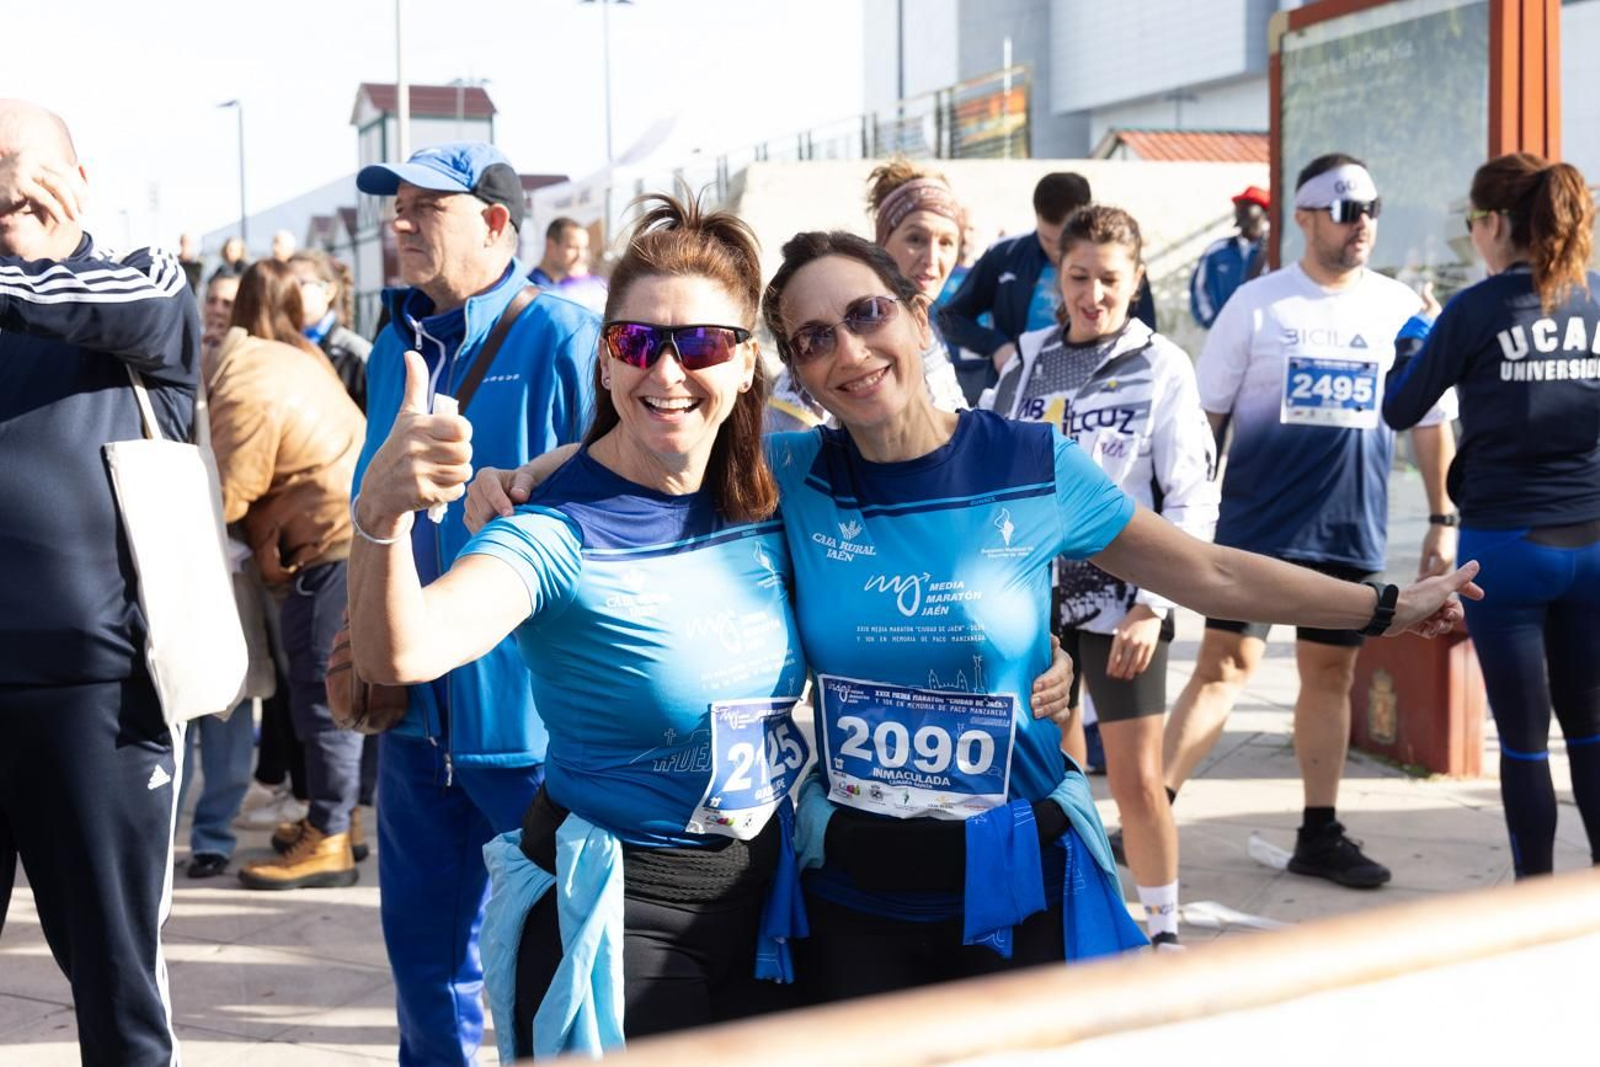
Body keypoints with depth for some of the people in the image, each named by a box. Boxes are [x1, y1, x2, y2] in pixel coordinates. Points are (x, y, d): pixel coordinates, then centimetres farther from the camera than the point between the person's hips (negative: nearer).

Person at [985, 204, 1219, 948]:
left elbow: (1192, 501, -6)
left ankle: (1164, 930, 14)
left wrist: (1152, 606, -13)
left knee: (1136, 778, -3)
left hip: (1121, 599, -4)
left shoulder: (1161, 368, -3)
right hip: (1034, 595, 4)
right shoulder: (1025, 362, 7)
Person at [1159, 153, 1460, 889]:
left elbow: (1431, 419, 11)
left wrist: (1442, 521, 9)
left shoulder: (1400, 308, 5)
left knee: (1331, 672, 9)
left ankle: (1320, 835, 19)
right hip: (1256, 522, -3)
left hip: (1353, 531, 3)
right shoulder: (1257, 303, -2)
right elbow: (1205, 413, 2)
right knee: (1225, 664, -7)